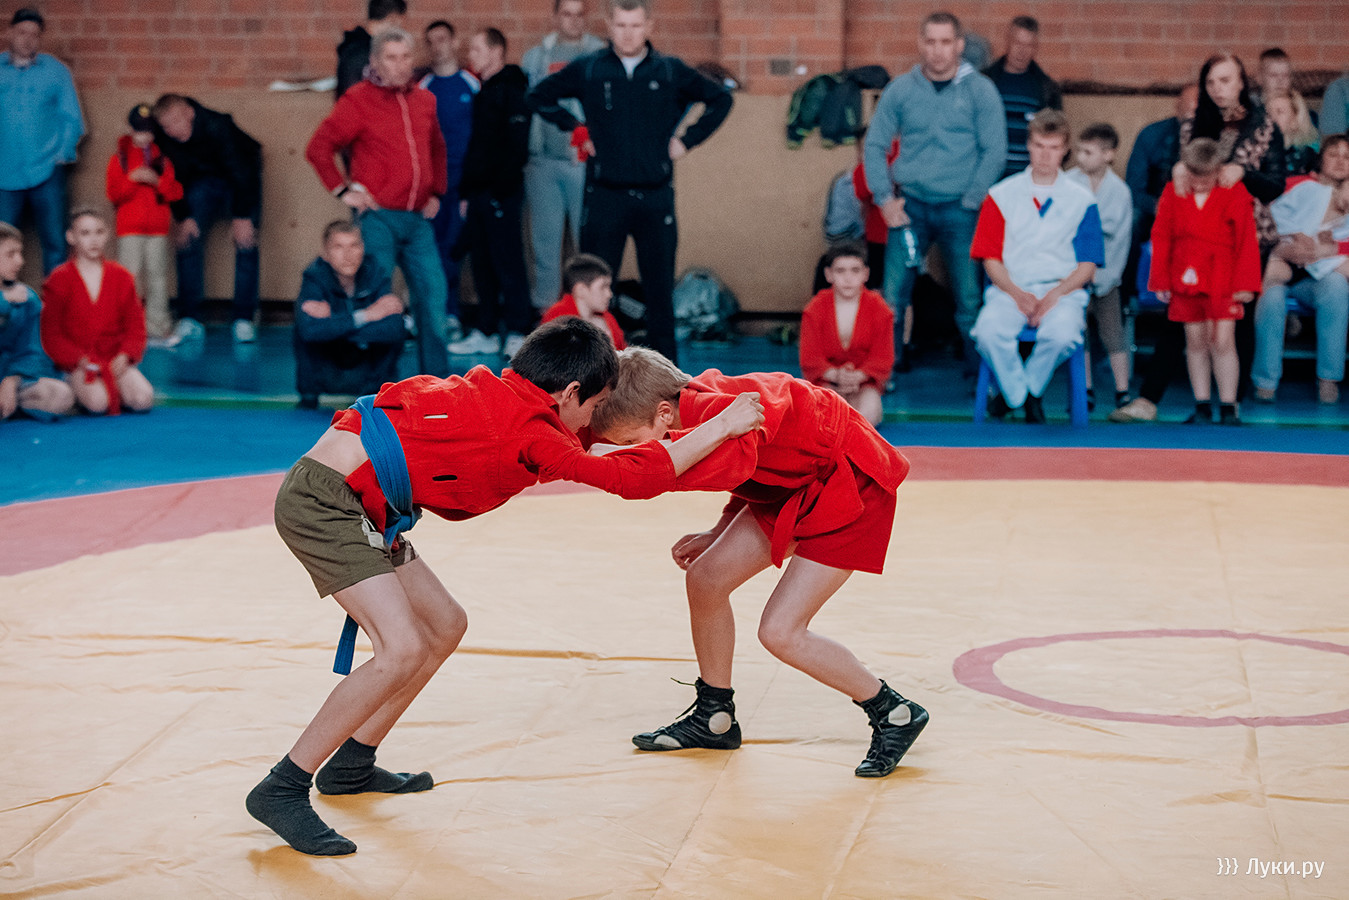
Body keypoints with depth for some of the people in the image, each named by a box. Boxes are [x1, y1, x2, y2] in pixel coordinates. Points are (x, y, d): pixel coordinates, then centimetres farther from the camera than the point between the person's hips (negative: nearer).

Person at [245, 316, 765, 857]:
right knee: (403, 649, -20)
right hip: (323, 499, -10)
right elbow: (636, 478, -11)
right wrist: (721, 427, -2)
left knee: (445, 626, 15)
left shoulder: (496, 392, 12)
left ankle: (350, 767, 26)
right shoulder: (532, 433, -14)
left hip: (352, 504, 10)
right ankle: (280, 791, -11)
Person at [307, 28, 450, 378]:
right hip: (378, 218, -5)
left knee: (432, 293, 3)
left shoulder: (424, 100, 13)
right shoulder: (358, 100, -3)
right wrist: (342, 190, -7)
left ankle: (436, 375, 13)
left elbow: (437, 149, 28)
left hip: (418, 218, 5)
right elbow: (318, 148, -5)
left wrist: (436, 191, 19)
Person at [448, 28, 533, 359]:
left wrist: (502, 187, -18)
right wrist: (466, 191, 16)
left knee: (508, 264, -6)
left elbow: (517, 146, -15)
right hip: (479, 193, 9)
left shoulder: (511, 91, -9)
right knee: (483, 266, 10)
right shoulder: (483, 92, 18)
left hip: (501, 193, -9)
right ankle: (486, 333, 15)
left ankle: (518, 334, -2)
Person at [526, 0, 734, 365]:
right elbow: (540, 96, 15)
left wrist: (686, 140, 7)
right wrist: (576, 129, 6)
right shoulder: (587, 70, 3)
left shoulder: (670, 71, 4)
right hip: (604, 197, -1)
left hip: (656, 197, 1)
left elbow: (721, 99, 16)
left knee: (660, 288, 5)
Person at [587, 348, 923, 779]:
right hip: (794, 483, 10)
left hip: (854, 483, -10)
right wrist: (718, 534, 8)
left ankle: (895, 714, 4)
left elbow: (737, 461, -54)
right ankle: (715, 718, 23)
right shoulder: (700, 404, -1)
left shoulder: (712, 406, -31)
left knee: (779, 632, -14)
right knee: (705, 578, 4)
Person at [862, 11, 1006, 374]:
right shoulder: (900, 90, 5)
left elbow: (995, 151, -1)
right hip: (910, 205, 2)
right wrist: (884, 199, 0)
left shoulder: (980, 90, 0)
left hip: (959, 209, -1)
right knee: (892, 296, -2)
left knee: (969, 298, -1)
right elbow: (874, 146, 9)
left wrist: (970, 202, -5)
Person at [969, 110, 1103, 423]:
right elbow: (991, 258, 6)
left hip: (1063, 289, 0)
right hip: (1010, 289, 0)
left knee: (1062, 335, -35)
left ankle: (1029, 386, -4)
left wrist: (1054, 295, -12)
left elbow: (1087, 265, 6)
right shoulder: (1002, 195, 11)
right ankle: (1017, 394, -7)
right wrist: (1017, 293, -12)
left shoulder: (1081, 199, 10)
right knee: (989, 331, -33)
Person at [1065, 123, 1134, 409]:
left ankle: (1122, 393, 5)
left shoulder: (1119, 191, -4)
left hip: (1105, 275, -1)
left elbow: (1120, 238, -1)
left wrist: (1100, 276, -6)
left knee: (1112, 333, -1)